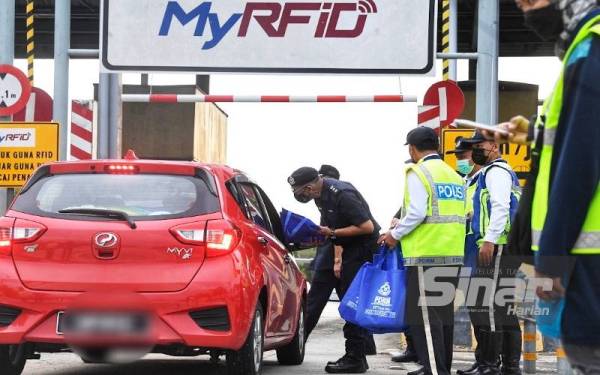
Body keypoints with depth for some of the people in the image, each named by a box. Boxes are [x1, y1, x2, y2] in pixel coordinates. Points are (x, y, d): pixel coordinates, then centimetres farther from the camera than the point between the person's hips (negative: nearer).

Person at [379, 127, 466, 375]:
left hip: (426, 254, -8)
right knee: (444, 313, 13)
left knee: (424, 315, -7)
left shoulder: (418, 173, -7)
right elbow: (462, 214, 14)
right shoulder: (454, 175, 16)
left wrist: (396, 235, -4)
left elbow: (417, 212, -17)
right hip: (453, 254, 8)